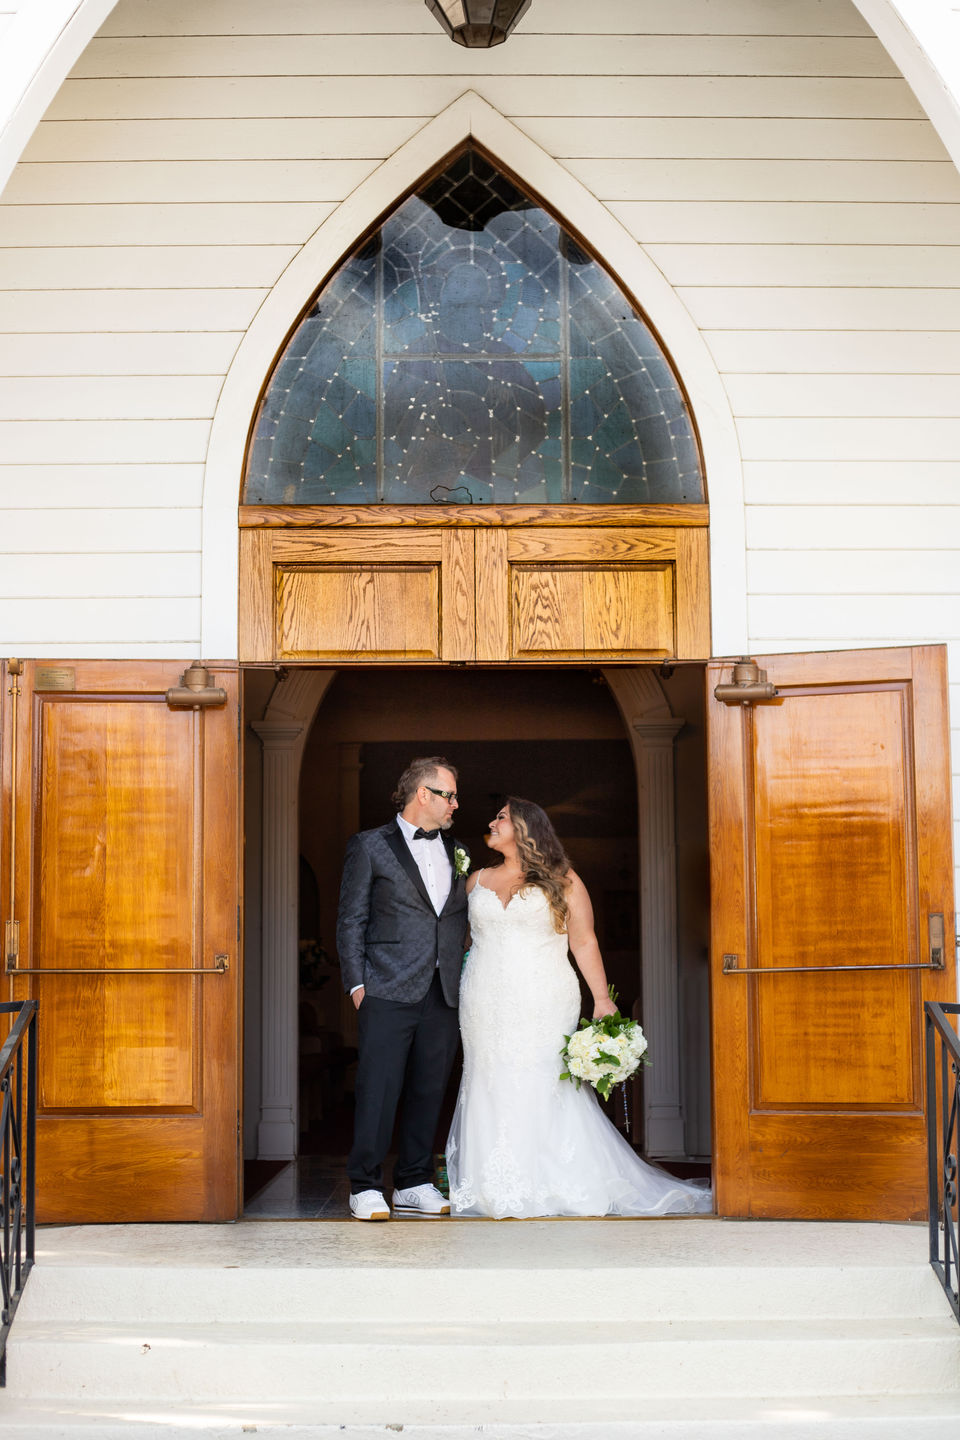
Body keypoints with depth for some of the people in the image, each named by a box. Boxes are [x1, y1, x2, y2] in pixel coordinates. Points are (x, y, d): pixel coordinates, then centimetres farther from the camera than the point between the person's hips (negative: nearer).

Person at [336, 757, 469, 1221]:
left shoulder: (455, 853, 17)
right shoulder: (369, 846, 2)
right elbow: (351, 921, 0)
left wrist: (464, 980, 9)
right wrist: (356, 983, -7)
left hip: (443, 994, 5)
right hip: (388, 992, -5)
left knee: (428, 1092, 7)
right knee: (378, 1091, -5)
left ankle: (414, 1186, 16)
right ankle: (365, 1187, 3)